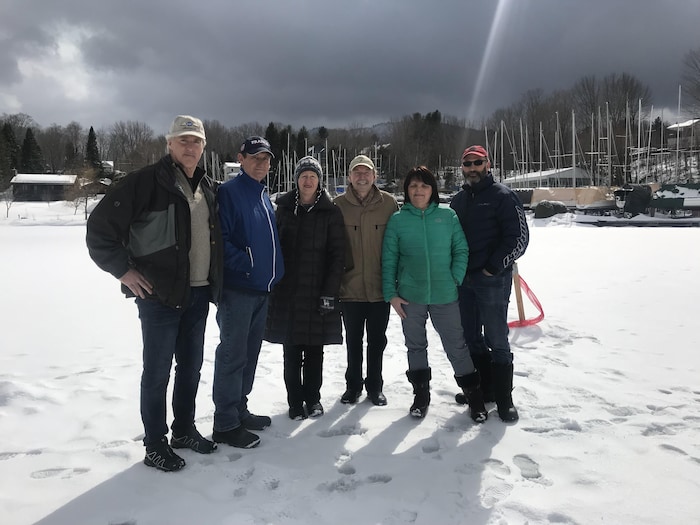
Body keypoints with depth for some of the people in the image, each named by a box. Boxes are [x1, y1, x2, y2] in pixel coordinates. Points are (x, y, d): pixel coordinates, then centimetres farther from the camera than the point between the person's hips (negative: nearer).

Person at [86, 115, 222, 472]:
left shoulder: (208, 187, 11)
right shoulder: (147, 182, -10)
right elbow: (100, 227, -12)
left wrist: (214, 280, 14)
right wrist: (124, 270, -13)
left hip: (199, 294, 7)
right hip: (160, 294, -6)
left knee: (191, 366, 16)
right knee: (158, 370, 3)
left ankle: (184, 429, 32)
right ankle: (155, 443, 18)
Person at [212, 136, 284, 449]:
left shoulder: (264, 196, 16)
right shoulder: (229, 192, -10)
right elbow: (221, 238, -19)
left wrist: (275, 272, 13)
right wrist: (245, 265, -18)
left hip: (262, 288, 8)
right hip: (237, 288, -8)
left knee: (249, 354, 15)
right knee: (232, 355, -3)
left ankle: (239, 410, 28)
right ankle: (225, 424, 6)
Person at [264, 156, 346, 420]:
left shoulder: (331, 212, 0)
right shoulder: (284, 208, 7)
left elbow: (337, 254, -4)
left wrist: (330, 292, -10)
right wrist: (272, 285, 0)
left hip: (317, 291, -2)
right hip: (287, 292, 2)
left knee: (315, 350, 8)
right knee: (292, 351, 7)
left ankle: (313, 398, 25)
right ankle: (295, 401, 21)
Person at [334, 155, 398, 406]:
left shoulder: (388, 202, -4)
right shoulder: (339, 204, -4)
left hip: (380, 287, 0)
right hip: (350, 288, 0)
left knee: (377, 341, 13)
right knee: (353, 341, 14)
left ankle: (375, 386, 30)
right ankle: (353, 385, 32)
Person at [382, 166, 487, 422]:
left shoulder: (448, 216, -1)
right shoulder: (397, 220, -1)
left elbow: (461, 251, 2)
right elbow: (389, 259, 0)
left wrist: (455, 280, -8)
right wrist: (391, 294, -4)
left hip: (445, 295, -1)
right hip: (409, 296, 1)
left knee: (457, 346, 6)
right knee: (416, 346, 14)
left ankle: (474, 395, 22)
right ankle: (421, 394, 30)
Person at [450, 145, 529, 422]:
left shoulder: (503, 196, -4)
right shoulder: (458, 200, 15)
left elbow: (519, 237, -10)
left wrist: (493, 267, -14)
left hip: (493, 280, -7)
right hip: (463, 279, 7)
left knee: (496, 339, -2)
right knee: (471, 337, 13)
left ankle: (504, 399, 9)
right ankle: (483, 389, 27)